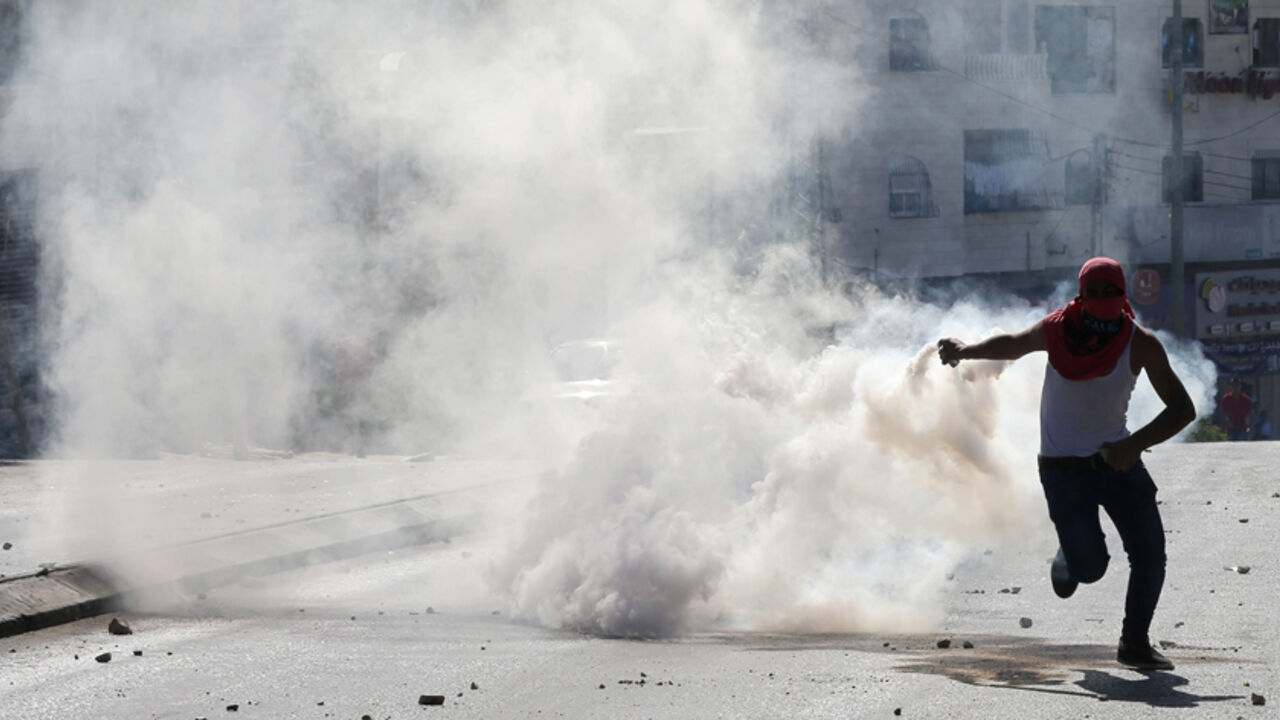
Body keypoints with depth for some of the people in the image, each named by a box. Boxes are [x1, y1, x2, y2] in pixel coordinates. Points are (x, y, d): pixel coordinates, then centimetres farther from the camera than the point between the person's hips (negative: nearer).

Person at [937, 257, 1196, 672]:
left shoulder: (1140, 344, -15)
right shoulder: (1057, 330, -13)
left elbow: (1182, 409, -17)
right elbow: (1013, 345, 10)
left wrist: (1137, 443, -32)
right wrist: (964, 350, -3)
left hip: (1115, 456, 1)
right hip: (1063, 464, -1)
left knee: (1150, 553, -7)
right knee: (1090, 567, -11)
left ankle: (1134, 644, 14)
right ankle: (1067, 558, 28)